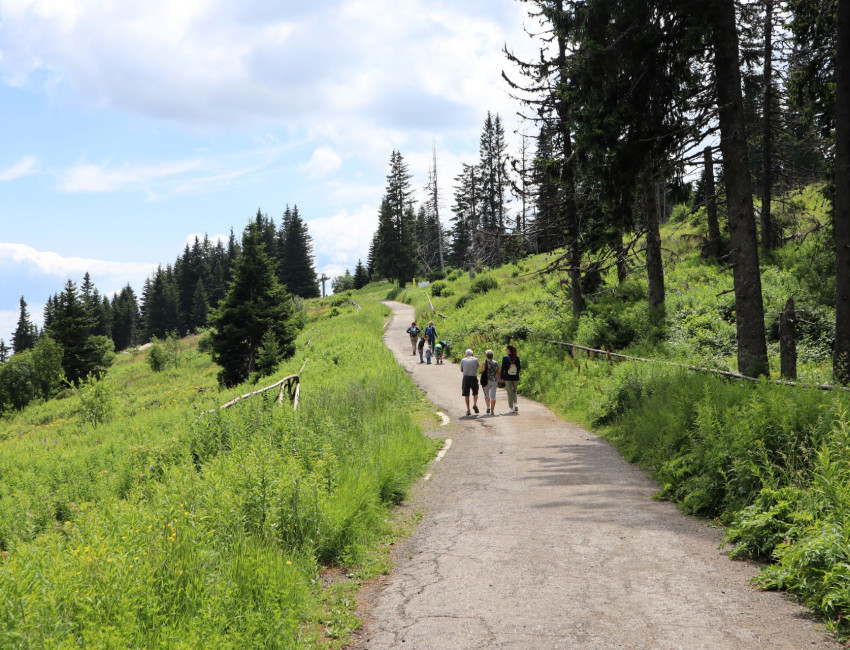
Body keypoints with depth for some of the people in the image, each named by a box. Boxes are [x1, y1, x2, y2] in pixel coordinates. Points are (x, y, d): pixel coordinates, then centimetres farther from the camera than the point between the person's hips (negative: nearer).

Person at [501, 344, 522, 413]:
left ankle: (511, 408, 7)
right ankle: (515, 404, 3)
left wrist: (502, 377, 0)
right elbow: (519, 367, -3)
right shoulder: (517, 357, -4)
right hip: (516, 378, 2)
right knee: (514, 391, 21)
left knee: (510, 392, 7)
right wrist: (521, 365, 20)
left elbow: (503, 368, -8)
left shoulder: (505, 358, -9)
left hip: (508, 378, -2)